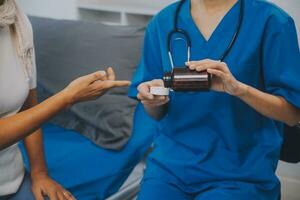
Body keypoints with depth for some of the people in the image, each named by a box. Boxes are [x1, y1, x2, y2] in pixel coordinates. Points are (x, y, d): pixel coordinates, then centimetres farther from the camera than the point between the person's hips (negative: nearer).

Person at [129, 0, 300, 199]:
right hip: (171, 162, 3)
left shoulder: (271, 20, -7)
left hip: (239, 170, -3)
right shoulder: (162, 22, 5)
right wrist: (152, 99, -12)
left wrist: (240, 88, -23)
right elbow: (157, 113, 12)